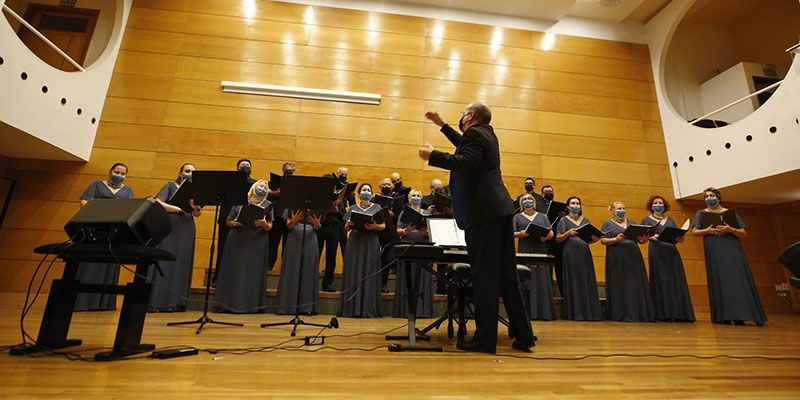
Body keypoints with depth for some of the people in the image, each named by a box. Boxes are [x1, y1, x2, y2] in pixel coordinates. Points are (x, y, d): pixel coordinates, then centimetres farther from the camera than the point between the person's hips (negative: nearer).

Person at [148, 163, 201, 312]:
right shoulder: (170, 186, 11)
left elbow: (197, 214, 6)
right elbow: (157, 203, -3)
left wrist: (196, 208, -17)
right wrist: (178, 208, -14)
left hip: (186, 231, 3)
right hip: (168, 228, -3)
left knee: (181, 265, -1)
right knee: (162, 263, -8)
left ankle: (175, 303, 2)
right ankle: (152, 301, -4)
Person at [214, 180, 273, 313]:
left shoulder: (267, 204, 13)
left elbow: (269, 227, 7)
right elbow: (228, 221, 12)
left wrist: (264, 224, -15)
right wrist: (234, 223, -10)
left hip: (257, 242, 0)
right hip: (237, 241, 0)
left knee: (254, 272, -2)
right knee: (234, 271, -1)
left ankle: (252, 304, 4)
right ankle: (228, 303, 8)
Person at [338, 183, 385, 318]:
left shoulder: (377, 208, 12)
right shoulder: (353, 208, 15)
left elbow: (383, 226, 5)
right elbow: (346, 228, 12)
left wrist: (375, 226, -15)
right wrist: (349, 224, -10)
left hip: (371, 244, -1)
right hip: (355, 244, 1)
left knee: (369, 275, -3)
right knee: (353, 274, -1)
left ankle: (369, 310, 3)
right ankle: (352, 309, 6)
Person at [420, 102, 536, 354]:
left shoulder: (474, 133, -5)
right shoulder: (487, 134, 24)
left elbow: (466, 162, -23)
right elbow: (465, 146, 43)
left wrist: (432, 156, -13)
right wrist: (442, 125, 48)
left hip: (483, 214, -9)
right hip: (501, 211, 10)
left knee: (484, 277, -5)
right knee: (507, 276, 11)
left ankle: (485, 339, 3)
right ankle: (523, 335, 18)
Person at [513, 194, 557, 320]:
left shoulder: (542, 216, 20)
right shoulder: (518, 217, 14)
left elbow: (551, 233, 11)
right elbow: (512, 233, 4)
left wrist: (546, 236, -10)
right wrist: (520, 234, -16)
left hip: (540, 251, 2)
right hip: (524, 252, -2)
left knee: (542, 280, -2)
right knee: (526, 281, -6)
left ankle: (544, 312, 3)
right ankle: (527, 312, -3)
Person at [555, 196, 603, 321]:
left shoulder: (586, 220, 17)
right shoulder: (564, 220, 5)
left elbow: (590, 240, 17)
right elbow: (558, 239, 0)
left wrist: (596, 238, -5)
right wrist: (568, 233, -17)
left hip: (585, 254, 4)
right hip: (571, 254, -4)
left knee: (587, 282, 1)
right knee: (573, 282, -3)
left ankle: (589, 312, 8)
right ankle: (575, 313, 3)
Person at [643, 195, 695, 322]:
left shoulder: (670, 219, 21)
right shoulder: (646, 219, 11)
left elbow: (677, 235, 16)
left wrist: (680, 239, -6)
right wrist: (651, 237, -14)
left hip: (672, 251, 4)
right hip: (656, 251, -4)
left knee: (676, 281, -1)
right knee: (660, 281, -6)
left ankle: (678, 313, 3)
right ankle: (662, 314, -3)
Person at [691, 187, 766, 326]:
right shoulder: (701, 213, 14)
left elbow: (744, 233, 9)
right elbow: (694, 232, 5)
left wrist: (731, 230, -10)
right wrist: (708, 230, -12)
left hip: (732, 248, 1)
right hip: (714, 251, -1)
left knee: (737, 279, -5)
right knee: (719, 280, -7)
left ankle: (739, 316, -2)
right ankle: (723, 316, -8)